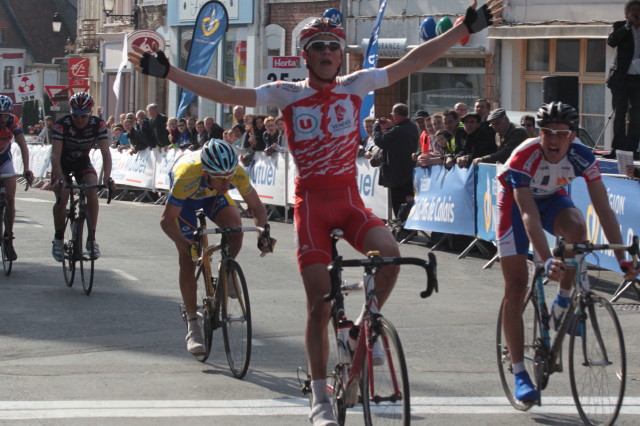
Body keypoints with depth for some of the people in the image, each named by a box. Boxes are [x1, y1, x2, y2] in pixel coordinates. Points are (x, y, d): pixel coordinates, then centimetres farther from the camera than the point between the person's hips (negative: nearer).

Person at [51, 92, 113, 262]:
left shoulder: (98, 125, -22)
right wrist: (59, 179, -48)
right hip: (63, 164, -2)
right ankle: (58, 239, -2)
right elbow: (55, 154, -34)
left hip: (83, 163, 2)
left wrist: (106, 178, -41)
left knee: (92, 192, -24)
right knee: (62, 198, -23)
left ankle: (91, 239, -15)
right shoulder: (62, 125, -28)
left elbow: (105, 153, -26)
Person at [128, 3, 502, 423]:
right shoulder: (288, 94, -2)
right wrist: (167, 71, -18)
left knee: (389, 252, -28)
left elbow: (411, 62, 3)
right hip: (312, 203, -2)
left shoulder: (356, 86, 3)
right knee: (320, 306, -3)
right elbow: (227, 94, -9)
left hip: (350, 199, 2)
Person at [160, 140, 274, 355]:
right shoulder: (186, 177, -44)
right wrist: (186, 244, -49)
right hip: (185, 198, -2)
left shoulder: (237, 173, -35)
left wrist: (263, 234, -35)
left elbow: (256, 206, -18)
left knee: (235, 225, -28)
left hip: (212, 195, 2)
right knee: (187, 258, -9)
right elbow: (166, 220, -33)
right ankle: (192, 326, 0)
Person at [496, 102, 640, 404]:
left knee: (576, 227, -34)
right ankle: (519, 374, -2)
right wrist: (547, 261, -54)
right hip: (516, 202, -2)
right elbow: (529, 216, -43)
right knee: (516, 288, -8)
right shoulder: (524, 158, -35)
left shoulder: (581, 157, -26)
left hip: (552, 198, 2)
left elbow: (604, 209, -25)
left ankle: (563, 303, -11)